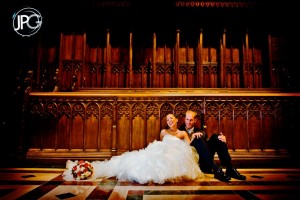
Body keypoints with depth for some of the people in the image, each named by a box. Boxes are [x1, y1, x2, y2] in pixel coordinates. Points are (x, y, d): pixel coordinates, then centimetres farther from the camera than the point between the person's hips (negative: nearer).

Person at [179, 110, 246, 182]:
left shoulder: (201, 131, 26)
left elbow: (207, 143, 11)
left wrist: (222, 139, -9)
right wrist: (191, 136, -19)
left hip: (204, 161, 4)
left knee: (216, 137, -15)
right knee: (199, 139, -28)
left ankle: (230, 169, -22)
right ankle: (216, 170, -39)